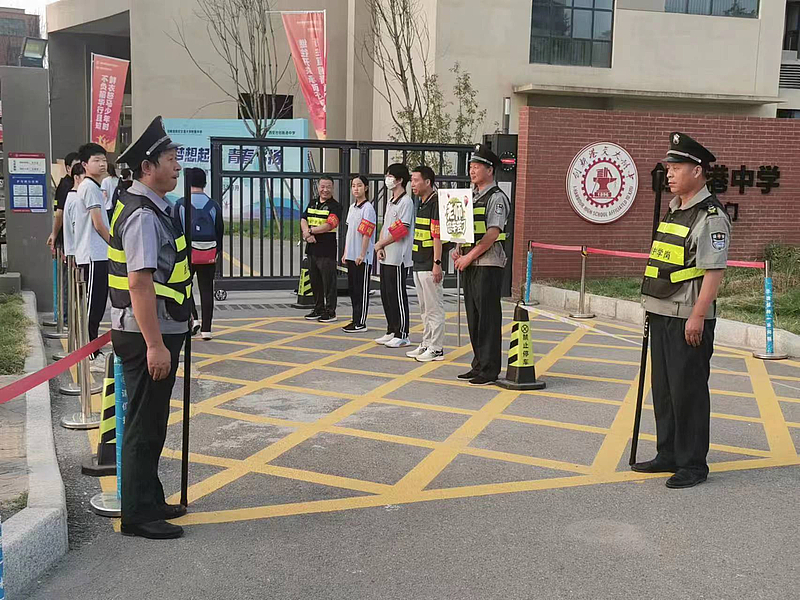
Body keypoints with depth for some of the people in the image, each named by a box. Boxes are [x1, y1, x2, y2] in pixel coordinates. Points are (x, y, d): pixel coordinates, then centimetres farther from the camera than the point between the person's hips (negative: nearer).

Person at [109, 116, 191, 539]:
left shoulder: (151, 208, 13)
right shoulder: (143, 215, -20)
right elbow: (139, 283, -26)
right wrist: (155, 345, -26)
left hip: (158, 332, 10)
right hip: (147, 335, -10)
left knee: (151, 423, 19)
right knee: (144, 425, 0)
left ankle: (149, 501, 33)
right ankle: (138, 515, 13)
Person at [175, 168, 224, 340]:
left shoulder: (181, 204, -4)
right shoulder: (214, 205, 2)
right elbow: (220, 230, 6)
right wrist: (217, 251, 17)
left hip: (187, 251, -2)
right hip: (209, 253, 2)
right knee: (206, 290, 7)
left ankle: (193, 318, 0)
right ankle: (206, 329, 8)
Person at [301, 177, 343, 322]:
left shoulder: (335, 206, -6)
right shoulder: (312, 204, 15)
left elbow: (329, 225, -18)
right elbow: (303, 220, 6)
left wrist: (310, 231, -14)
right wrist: (307, 234, -14)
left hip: (327, 250, -7)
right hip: (312, 249, 7)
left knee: (329, 282, -3)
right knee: (315, 281, 14)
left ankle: (330, 312, 4)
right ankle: (318, 309, 25)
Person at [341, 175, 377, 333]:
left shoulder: (368, 208, -11)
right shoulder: (352, 208, 15)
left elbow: (366, 234, -15)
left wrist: (362, 255, -17)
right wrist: (345, 253, 17)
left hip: (363, 258, -8)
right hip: (351, 256, 8)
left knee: (362, 290, -2)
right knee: (352, 289, 12)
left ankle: (361, 323, 3)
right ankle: (355, 320, 20)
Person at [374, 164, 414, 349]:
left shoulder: (406, 202, -12)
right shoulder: (390, 202, 18)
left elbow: (400, 231, -17)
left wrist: (379, 244, -8)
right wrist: (380, 248, 3)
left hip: (398, 258, -9)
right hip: (386, 257, 9)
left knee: (398, 296, -5)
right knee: (386, 295, 13)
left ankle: (402, 335, 2)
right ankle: (391, 331, 22)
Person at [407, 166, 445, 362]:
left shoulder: (436, 203, -14)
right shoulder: (421, 204, 16)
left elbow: (437, 235, -19)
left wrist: (437, 263, -22)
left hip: (430, 266, -10)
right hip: (419, 265, 10)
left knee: (434, 308, -3)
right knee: (424, 309, 15)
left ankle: (436, 348, 2)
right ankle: (426, 344, 23)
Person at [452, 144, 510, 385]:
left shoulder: (496, 198, -8)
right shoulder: (470, 196, 17)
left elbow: (492, 234, -16)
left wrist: (469, 256, -17)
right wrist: (458, 249, 5)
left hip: (489, 263, -8)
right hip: (469, 264, 8)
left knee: (488, 317, -6)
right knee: (473, 316, 11)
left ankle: (489, 370, 0)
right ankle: (479, 364, 20)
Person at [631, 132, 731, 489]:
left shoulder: (710, 215, -14)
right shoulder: (674, 209, 15)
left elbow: (714, 271, -19)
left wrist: (697, 316, -23)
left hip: (689, 319, -9)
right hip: (662, 314, 10)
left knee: (688, 391, -2)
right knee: (663, 388, 15)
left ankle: (693, 465, 9)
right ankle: (669, 455, 27)